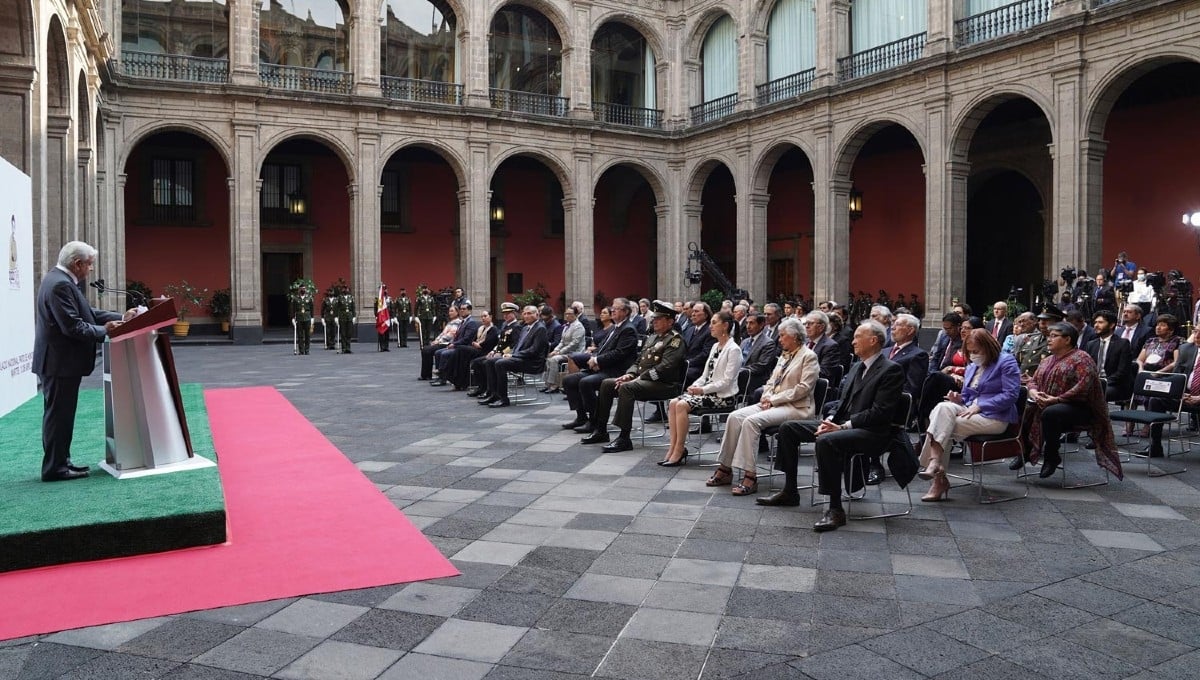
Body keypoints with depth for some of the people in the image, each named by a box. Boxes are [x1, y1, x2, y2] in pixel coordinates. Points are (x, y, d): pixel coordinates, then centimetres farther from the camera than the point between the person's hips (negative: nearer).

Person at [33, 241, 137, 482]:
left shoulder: (60, 279, 13)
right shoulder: (60, 284, -21)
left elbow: (87, 313, 13)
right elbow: (72, 326, -25)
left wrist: (120, 318, 6)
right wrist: (104, 330, -15)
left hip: (61, 361, 11)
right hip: (60, 362, -11)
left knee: (60, 414, 16)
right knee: (58, 414, -3)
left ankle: (60, 462, 25)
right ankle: (54, 468, 4)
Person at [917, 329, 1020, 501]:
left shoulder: (1006, 362, -2)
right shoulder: (972, 368, 23)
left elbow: (1010, 395, -12)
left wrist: (979, 406, -16)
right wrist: (959, 399, 3)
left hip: (995, 418, -7)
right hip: (969, 410, 7)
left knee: (944, 427, -26)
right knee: (943, 407, -27)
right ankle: (935, 464, -35)